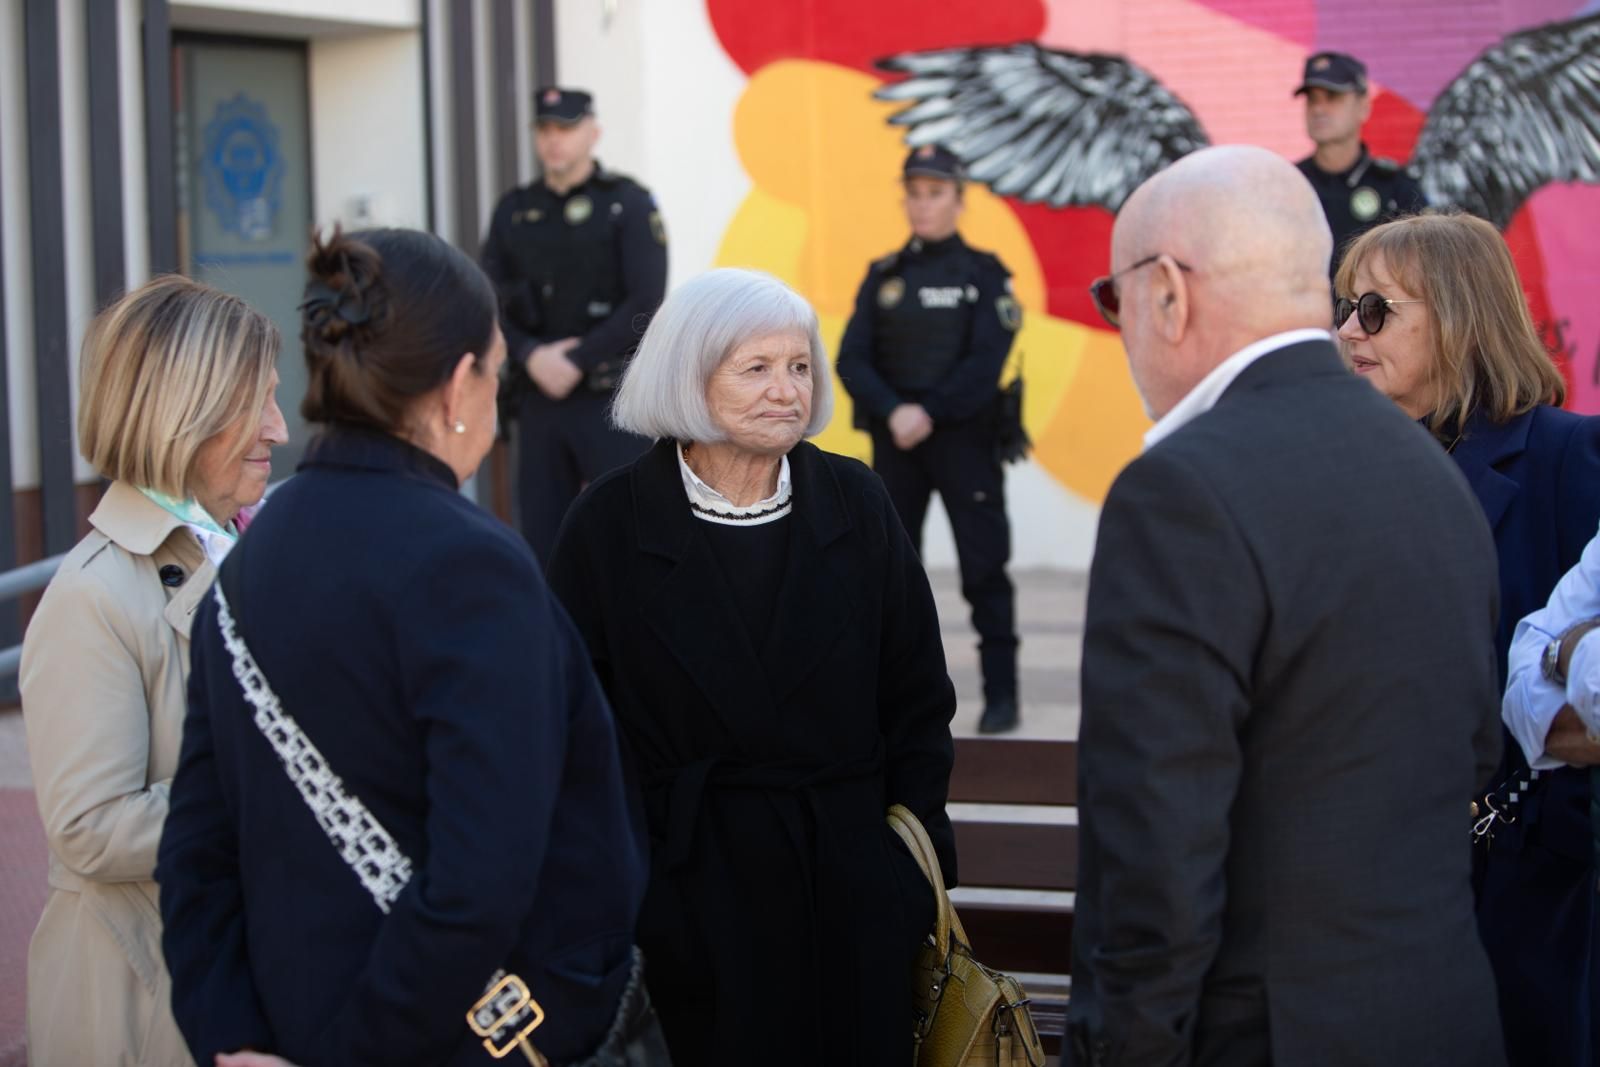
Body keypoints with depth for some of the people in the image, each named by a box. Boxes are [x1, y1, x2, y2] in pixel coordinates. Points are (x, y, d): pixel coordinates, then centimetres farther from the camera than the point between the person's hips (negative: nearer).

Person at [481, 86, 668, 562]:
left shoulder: (628, 203, 0)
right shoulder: (513, 211, 12)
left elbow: (645, 304, -9)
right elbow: (491, 303, 6)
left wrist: (576, 361, -14)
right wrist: (532, 355, -11)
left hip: (613, 397, -4)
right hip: (538, 397, 4)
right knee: (542, 536, 6)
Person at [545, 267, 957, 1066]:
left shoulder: (855, 504, 1)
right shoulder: (610, 524, -5)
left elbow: (918, 699, 7)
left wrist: (918, 852, 3)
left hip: (854, 874, 2)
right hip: (694, 889, -2)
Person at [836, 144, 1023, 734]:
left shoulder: (983, 274, 0)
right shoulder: (883, 276, 9)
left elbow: (984, 364, -10)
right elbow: (852, 360, -1)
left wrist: (929, 412, -17)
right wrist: (894, 412, -16)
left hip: (964, 438, -4)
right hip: (894, 441, 4)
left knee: (983, 567, -4)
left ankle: (1001, 692, 1)